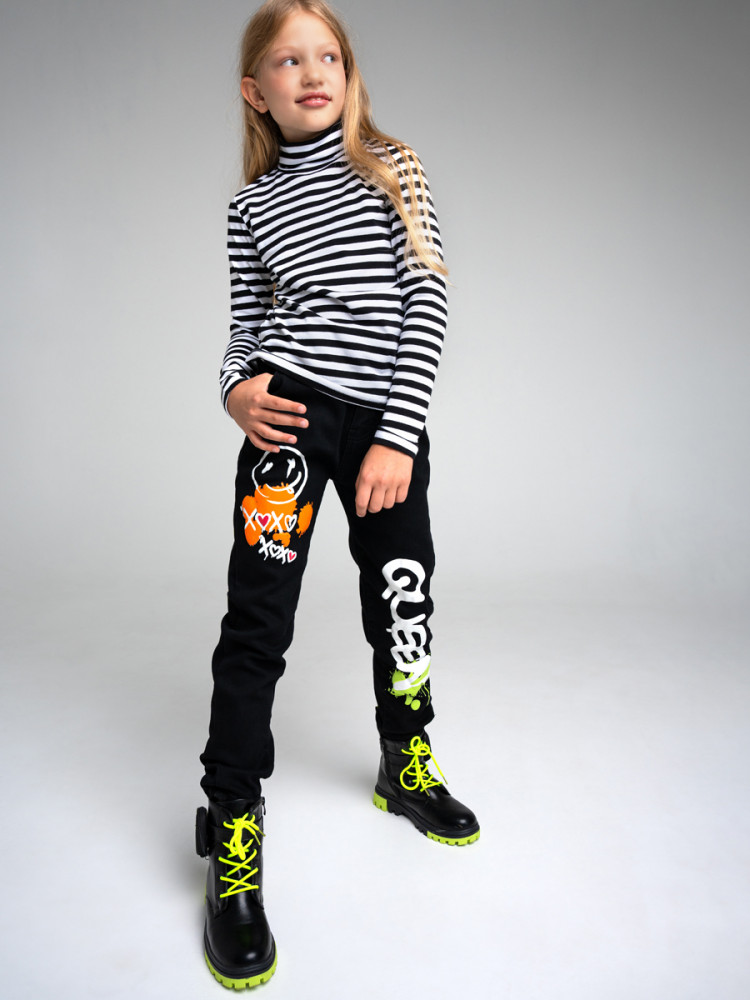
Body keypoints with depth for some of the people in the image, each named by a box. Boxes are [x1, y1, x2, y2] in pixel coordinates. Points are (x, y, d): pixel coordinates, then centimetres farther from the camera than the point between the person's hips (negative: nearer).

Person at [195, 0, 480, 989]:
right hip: (291, 412, -1)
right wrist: (238, 388, -10)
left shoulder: (394, 168, 9)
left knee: (402, 601, 11)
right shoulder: (253, 205, 11)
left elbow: (426, 299, 0)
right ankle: (233, 845, 5)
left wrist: (398, 432, -9)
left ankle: (406, 765, 37)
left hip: (388, 416, 1)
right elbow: (247, 326, 14)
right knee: (258, 617, -9)